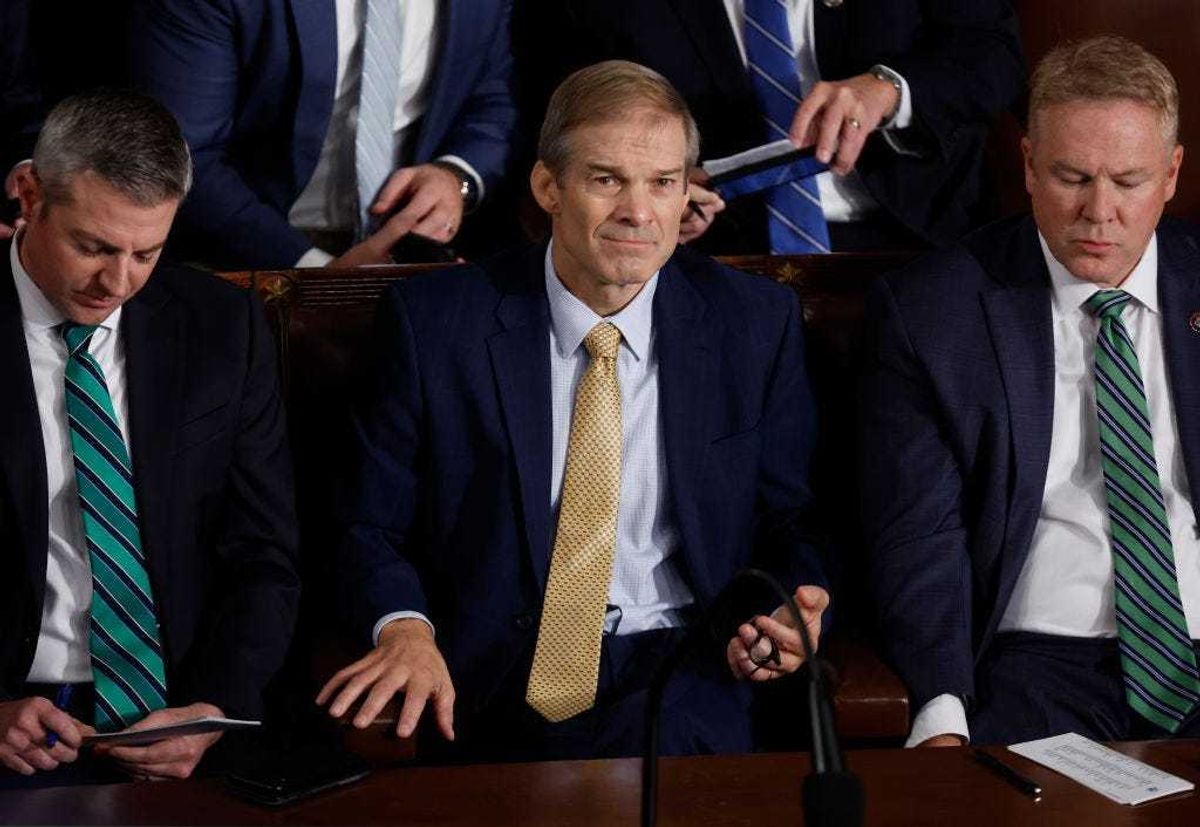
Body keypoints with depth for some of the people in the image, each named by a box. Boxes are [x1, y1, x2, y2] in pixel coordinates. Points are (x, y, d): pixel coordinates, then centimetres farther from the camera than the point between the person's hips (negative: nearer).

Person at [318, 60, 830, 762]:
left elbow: (792, 524, 13)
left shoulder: (757, 323, 5)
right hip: (491, 675, 0)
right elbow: (375, 528, 4)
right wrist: (405, 630, -17)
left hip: (678, 677, 0)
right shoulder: (436, 321, 1)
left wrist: (796, 606, -10)